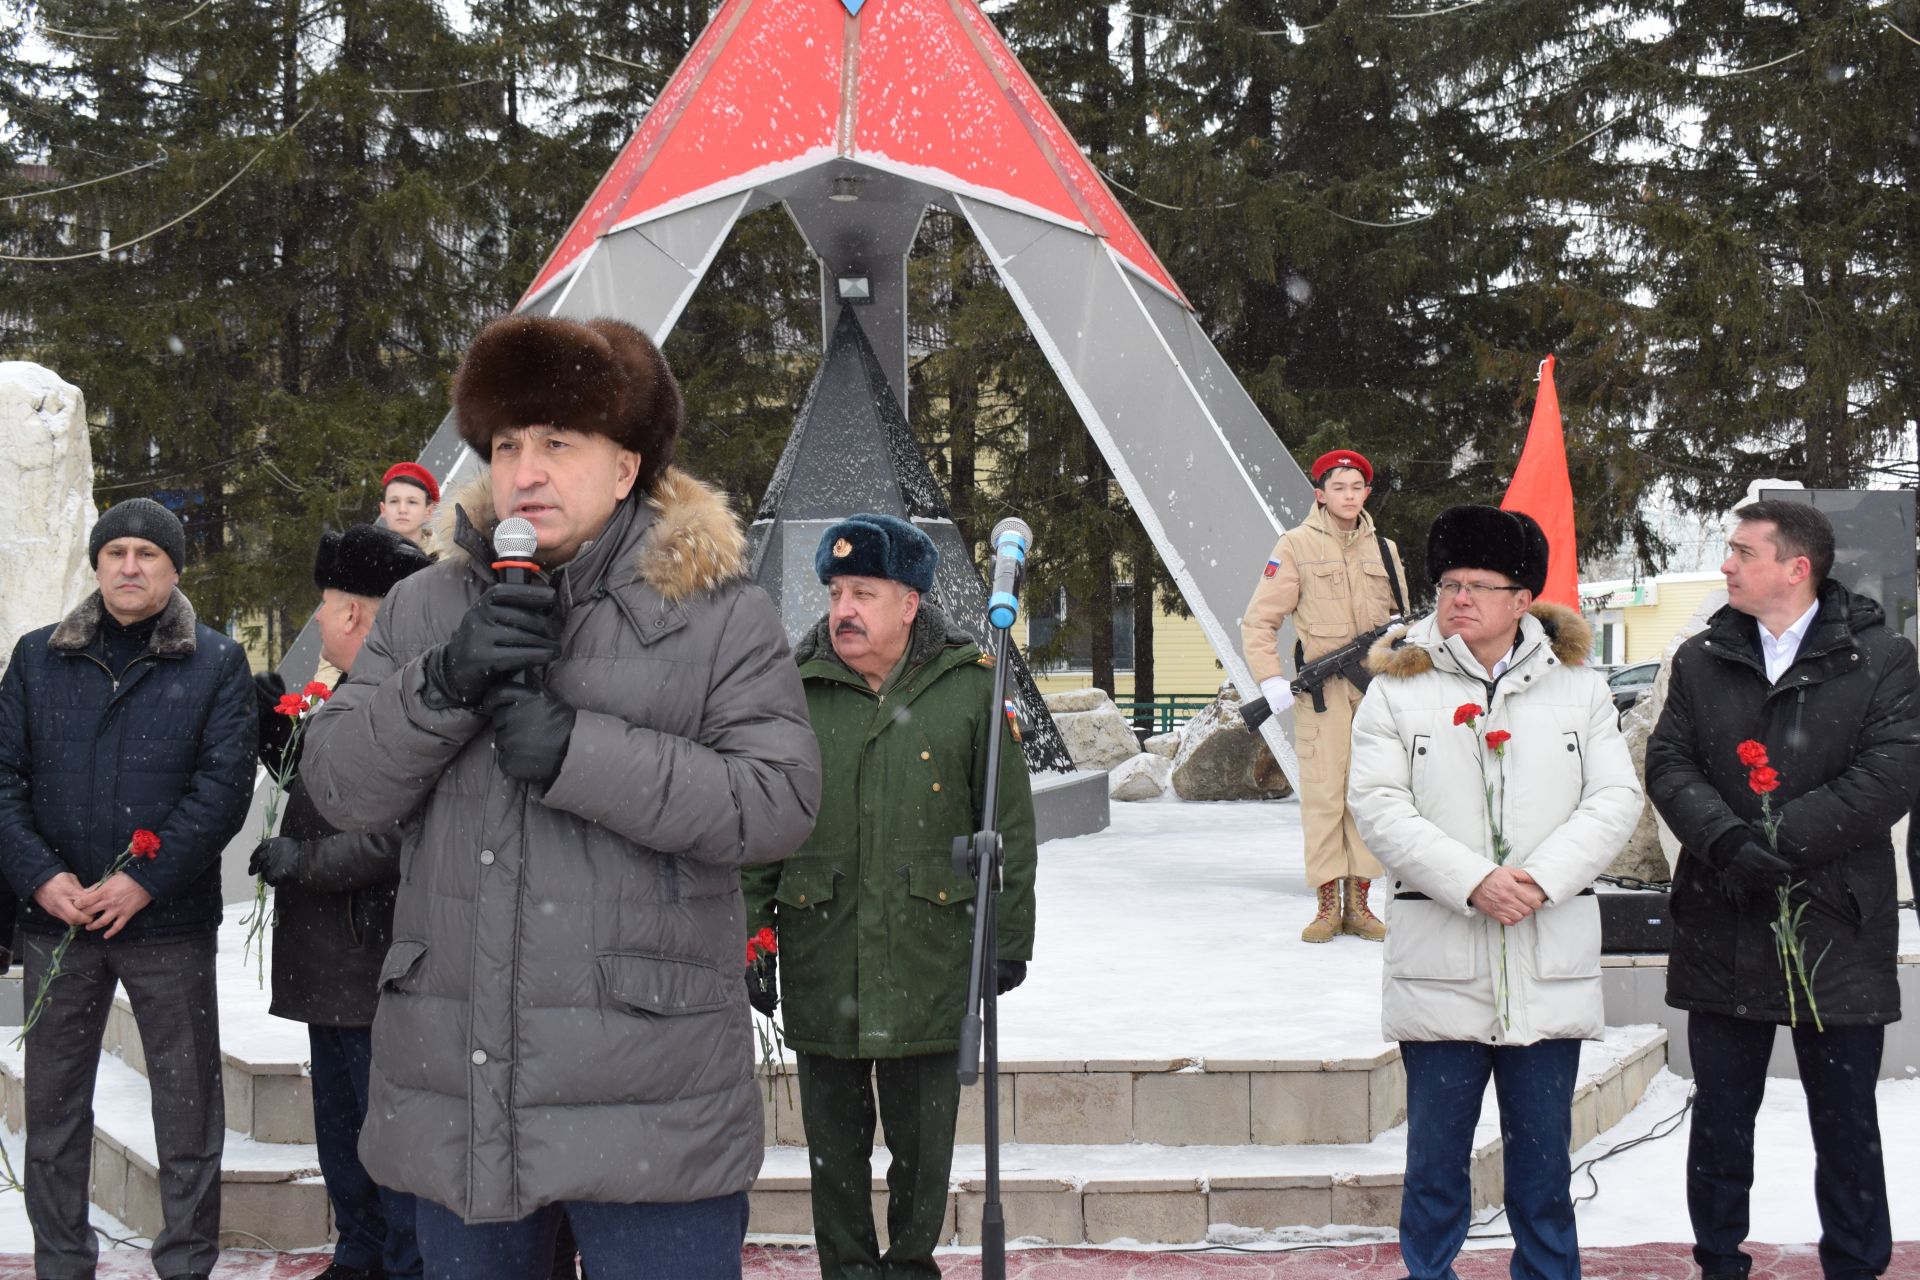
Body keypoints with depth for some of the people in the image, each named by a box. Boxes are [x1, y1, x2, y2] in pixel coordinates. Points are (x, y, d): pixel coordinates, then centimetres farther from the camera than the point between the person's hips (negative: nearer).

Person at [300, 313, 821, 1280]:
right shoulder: (423, 607, 10)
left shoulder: (718, 615, -2)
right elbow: (338, 788, 2)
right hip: (453, 1096, 4)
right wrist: (442, 682, -16)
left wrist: (577, 753, -20)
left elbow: (780, 800, -13)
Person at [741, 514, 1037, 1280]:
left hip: (932, 955, -1)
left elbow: (1010, 824, 3)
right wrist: (750, 937, 1)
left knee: (924, 1133, 9)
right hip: (820, 956, 1)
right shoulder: (794, 692, 1)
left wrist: (1009, 936, 3)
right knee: (834, 1133, 11)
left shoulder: (970, 688, -2)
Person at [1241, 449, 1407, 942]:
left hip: (1377, 688, 4)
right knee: (1323, 791, -7)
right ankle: (1328, 906, 0)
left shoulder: (1384, 550, 15)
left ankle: (1358, 905, 9)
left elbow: (1401, 621, 25)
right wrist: (1270, 679, -12)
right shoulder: (1296, 546, 1)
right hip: (1322, 688, -4)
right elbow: (1259, 621, -1)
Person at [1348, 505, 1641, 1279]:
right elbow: (1379, 807, -6)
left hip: (1551, 970, 1)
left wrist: (1541, 879, -14)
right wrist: (1473, 882, -17)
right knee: (1435, 1156, 4)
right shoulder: (1397, 691, 4)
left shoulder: (1579, 689, 9)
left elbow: (1615, 799, 1)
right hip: (1439, 966, -1)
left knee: (1543, 1155, 9)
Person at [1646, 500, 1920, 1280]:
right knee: (1720, 1117, 11)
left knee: (1846, 1123, 7)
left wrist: (1779, 840, -19)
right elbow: (1668, 763, 1)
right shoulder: (1701, 660, 9)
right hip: (1723, 931, 3)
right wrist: (1725, 840, -18)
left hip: (1837, 931, -3)